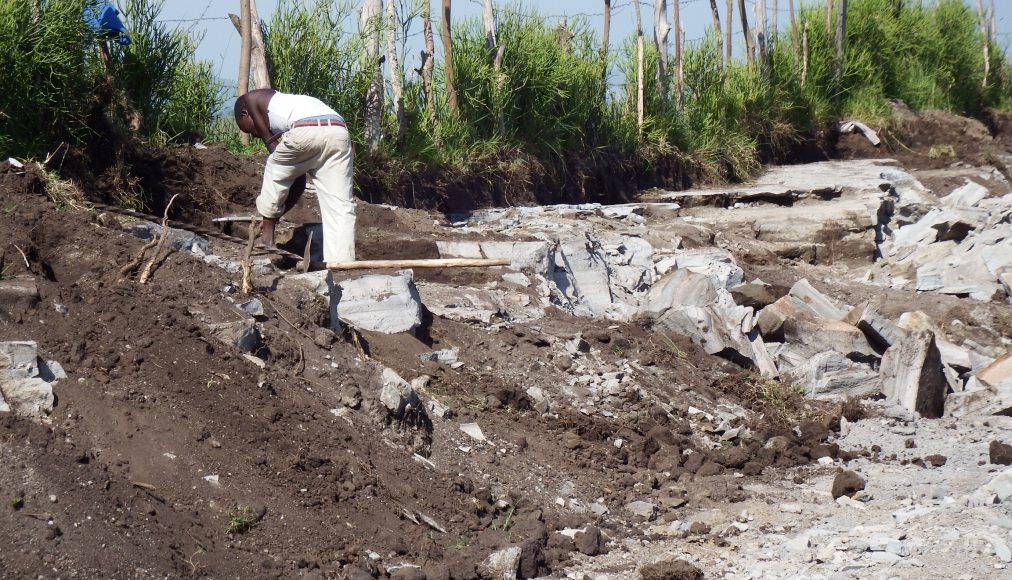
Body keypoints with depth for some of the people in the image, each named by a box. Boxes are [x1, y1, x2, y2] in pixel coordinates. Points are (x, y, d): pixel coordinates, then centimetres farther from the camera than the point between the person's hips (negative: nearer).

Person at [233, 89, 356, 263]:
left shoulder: (252, 99, 25)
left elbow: (271, 143, 15)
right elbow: (299, 180, 38)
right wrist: (277, 214, 44)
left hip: (306, 131, -6)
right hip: (339, 132, 6)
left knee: (274, 174, 23)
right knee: (341, 206, 5)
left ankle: (268, 236, 29)